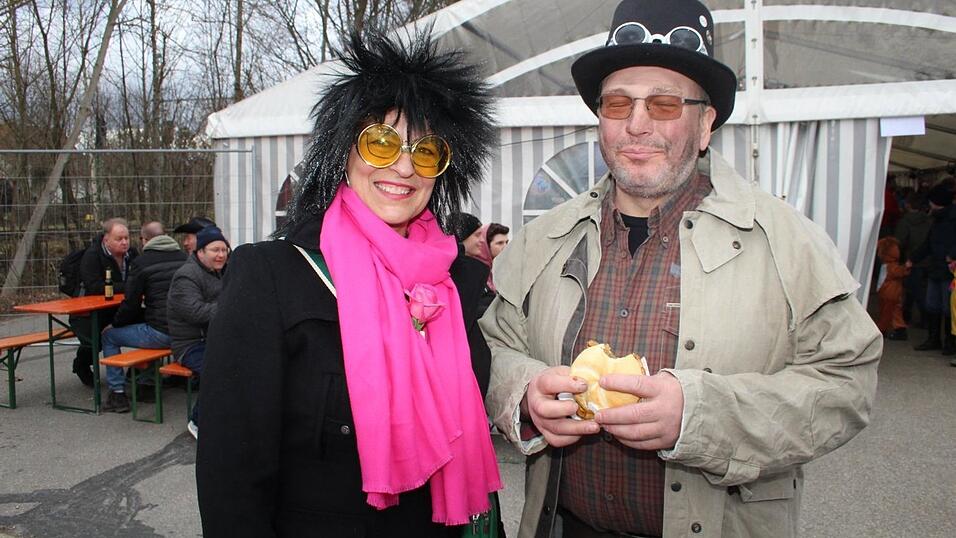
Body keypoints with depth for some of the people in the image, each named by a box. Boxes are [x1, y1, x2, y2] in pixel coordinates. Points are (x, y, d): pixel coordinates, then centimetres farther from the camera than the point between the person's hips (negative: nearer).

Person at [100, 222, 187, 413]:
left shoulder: (141, 262, -5)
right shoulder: (183, 257, 10)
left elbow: (131, 303, -4)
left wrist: (115, 323, 14)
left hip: (160, 333, -7)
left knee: (109, 336, 13)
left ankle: (118, 393, 12)